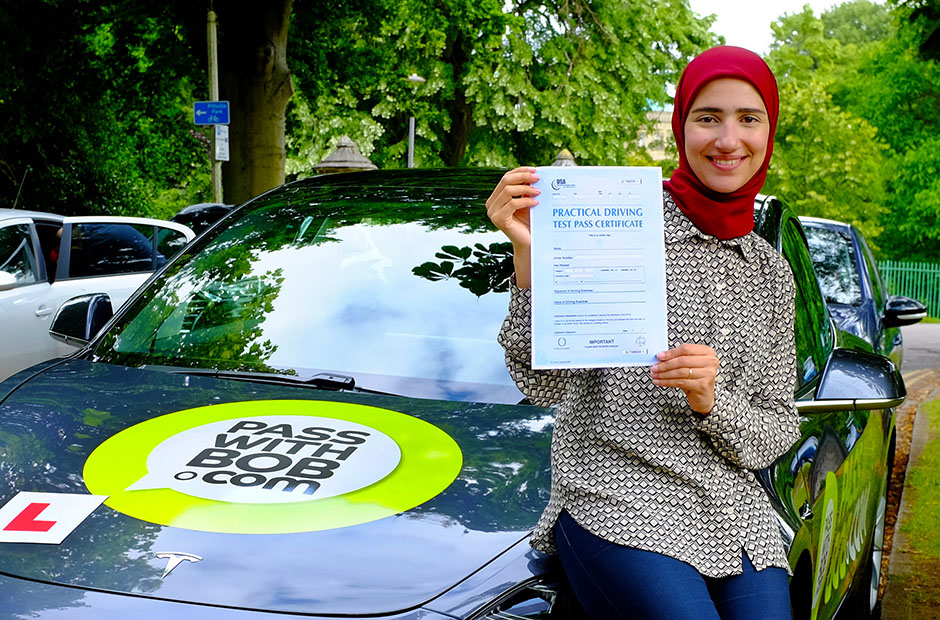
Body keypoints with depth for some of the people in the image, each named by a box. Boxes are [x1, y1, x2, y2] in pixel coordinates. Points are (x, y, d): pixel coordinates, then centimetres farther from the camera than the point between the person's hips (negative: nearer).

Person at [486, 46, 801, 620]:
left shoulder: (772, 272, 13)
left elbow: (781, 429, 11)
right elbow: (544, 384, -11)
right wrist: (530, 256, -24)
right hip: (617, 504, -5)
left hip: (739, 519, 5)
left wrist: (710, 403, -10)